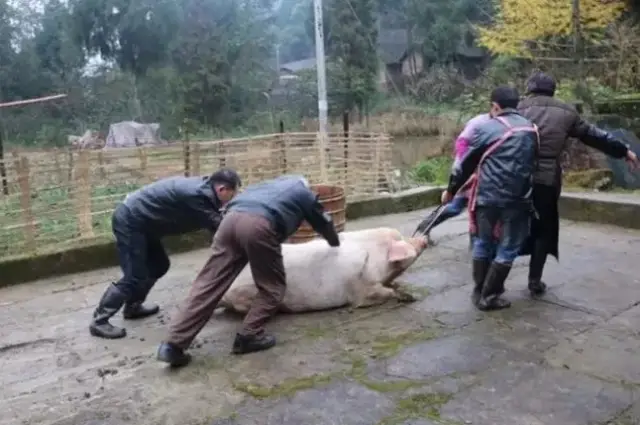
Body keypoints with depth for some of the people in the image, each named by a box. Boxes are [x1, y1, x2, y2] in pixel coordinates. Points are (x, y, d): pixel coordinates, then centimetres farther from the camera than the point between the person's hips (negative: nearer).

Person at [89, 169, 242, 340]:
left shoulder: (201, 186, 5)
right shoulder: (199, 194, -24)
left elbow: (214, 223, 13)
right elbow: (219, 228, -19)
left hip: (140, 220, 10)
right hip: (129, 221, -10)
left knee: (158, 265, 16)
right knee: (134, 277, -8)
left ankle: (132, 307, 30)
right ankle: (99, 321, 2)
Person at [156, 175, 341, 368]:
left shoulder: (270, 184, 42)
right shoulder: (305, 193, 30)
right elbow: (323, 222, 44)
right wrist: (335, 242, 65)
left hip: (231, 218, 6)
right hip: (259, 225, -5)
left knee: (208, 284, 1)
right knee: (272, 287, 14)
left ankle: (173, 344, -3)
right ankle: (249, 336, 6)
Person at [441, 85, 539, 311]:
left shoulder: (486, 129, -3)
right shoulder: (532, 129, 10)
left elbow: (467, 163, 2)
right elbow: (533, 163, 17)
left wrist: (451, 190, 12)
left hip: (487, 196, -1)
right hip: (518, 199, 1)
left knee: (483, 244, 15)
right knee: (507, 248, 9)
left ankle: (479, 292, 21)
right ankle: (489, 296, 9)